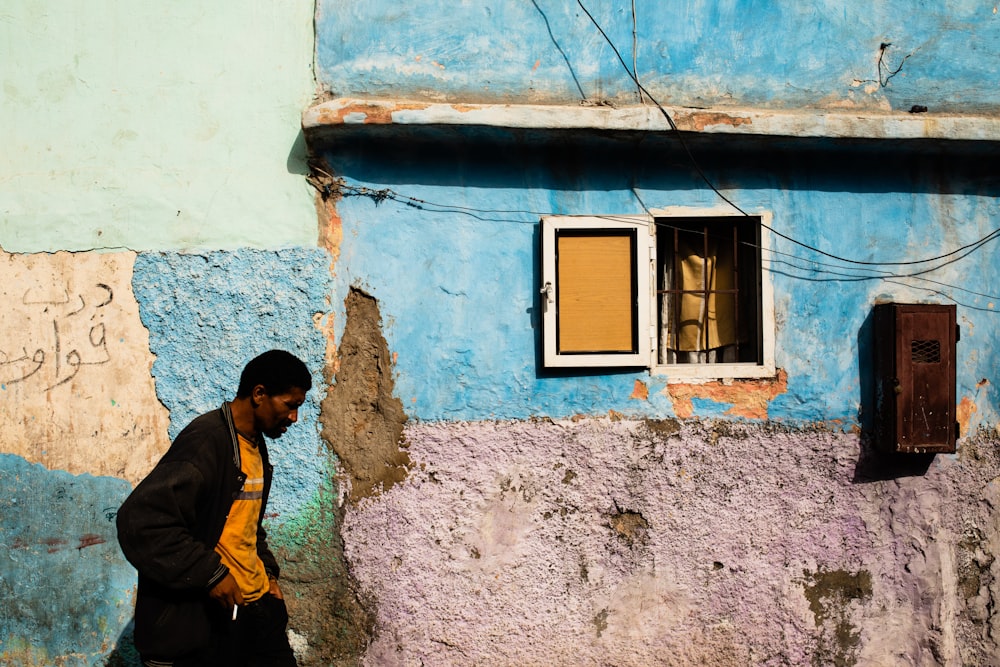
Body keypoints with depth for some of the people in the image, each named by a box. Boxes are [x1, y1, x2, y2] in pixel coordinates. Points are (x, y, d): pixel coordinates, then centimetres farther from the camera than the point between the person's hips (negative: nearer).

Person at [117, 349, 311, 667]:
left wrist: (267, 571, 11)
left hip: (256, 606, 9)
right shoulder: (206, 441, -17)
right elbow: (140, 520, -25)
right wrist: (211, 573, -23)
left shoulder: (256, 445, 12)